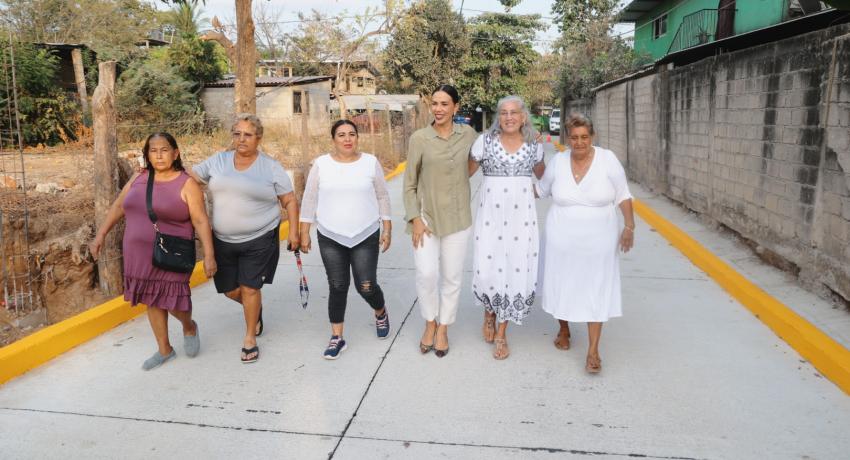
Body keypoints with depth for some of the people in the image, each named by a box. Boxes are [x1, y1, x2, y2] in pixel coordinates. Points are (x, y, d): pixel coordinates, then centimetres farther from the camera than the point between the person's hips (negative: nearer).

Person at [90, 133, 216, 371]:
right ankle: (164, 349, 28)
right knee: (152, 301, 13)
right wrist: (100, 235, 9)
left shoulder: (187, 184, -10)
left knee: (173, 301, -4)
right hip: (140, 256, 5)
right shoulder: (139, 178, 6)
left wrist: (209, 255, -19)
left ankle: (189, 328, 30)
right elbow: (118, 207, 14)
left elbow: (201, 221, -13)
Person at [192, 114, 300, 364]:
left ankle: (250, 338, 21)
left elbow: (290, 201, 0)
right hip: (223, 240, 4)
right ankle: (255, 310, 46)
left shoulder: (271, 167, -4)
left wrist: (293, 232, -7)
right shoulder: (218, 161, 4)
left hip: (259, 240, -4)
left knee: (249, 289, -1)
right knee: (230, 290, 12)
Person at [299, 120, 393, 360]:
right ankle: (337, 337, 18)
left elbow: (382, 197, 4)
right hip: (330, 238, 1)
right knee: (337, 287, 4)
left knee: (366, 287, 0)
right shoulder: (321, 164, -2)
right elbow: (309, 200, 3)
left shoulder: (371, 162, -2)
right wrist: (304, 232, 1)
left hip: (366, 237, -1)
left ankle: (381, 313, 33)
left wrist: (387, 228, 2)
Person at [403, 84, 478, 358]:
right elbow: (409, 184, -3)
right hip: (426, 216, -2)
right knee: (426, 274, -8)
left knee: (452, 276, 8)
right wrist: (415, 219, -9)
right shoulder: (419, 138, -6)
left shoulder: (468, 135, -1)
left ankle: (443, 329, 27)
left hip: (456, 217, 2)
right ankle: (430, 323, 19)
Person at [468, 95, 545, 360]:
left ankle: (501, 333, 15)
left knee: (516, 269, -1)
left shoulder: (534, 145, 6)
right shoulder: (485, 141, -1)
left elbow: (543, 175, 25)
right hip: (491, 213, -1)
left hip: (522, 215, 2)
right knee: (488, 269, -5)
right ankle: (489, 313, 29)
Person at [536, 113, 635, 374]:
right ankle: (564, 330, 38)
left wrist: (629, 227, -5)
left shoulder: (608, 160, -9)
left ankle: (593, 350, 10)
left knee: (596, 291, 2)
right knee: (562, 285, 13)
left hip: (598, 241, -2)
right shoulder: (557, 162, -3)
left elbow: (623, 196, -2)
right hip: (562, 240, 2)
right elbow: (542, 190, 13)